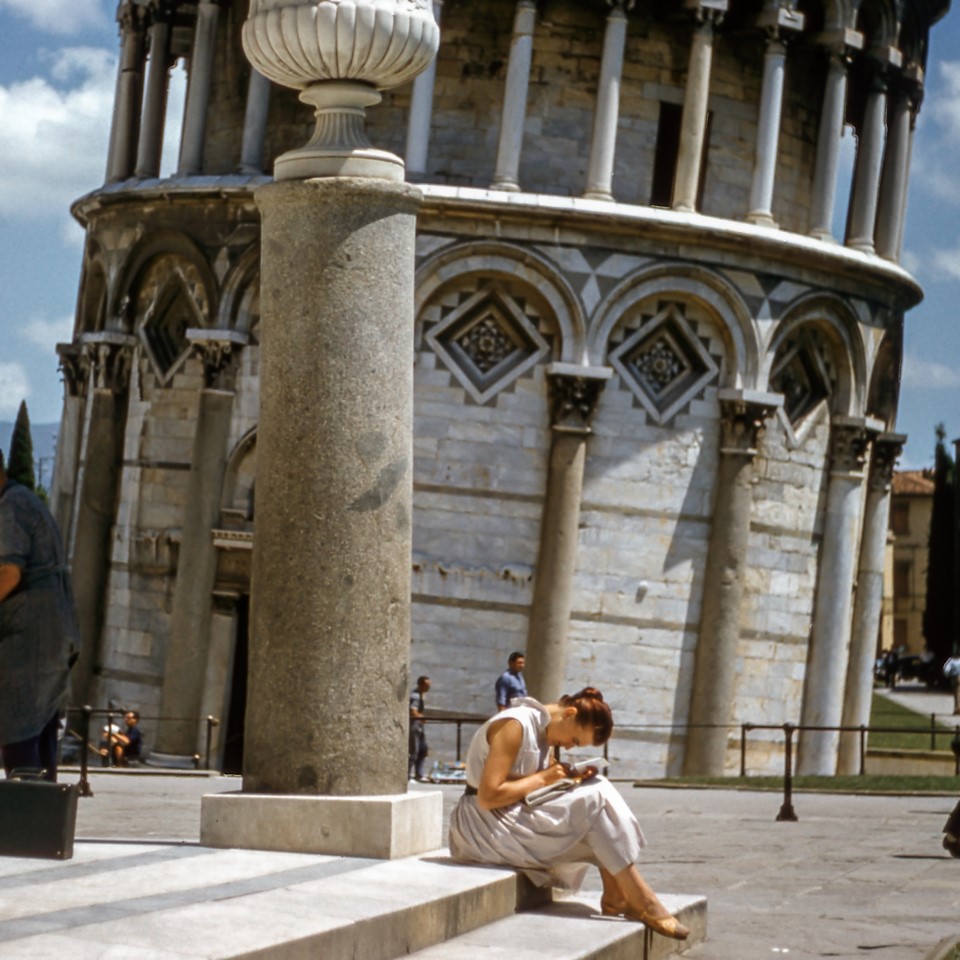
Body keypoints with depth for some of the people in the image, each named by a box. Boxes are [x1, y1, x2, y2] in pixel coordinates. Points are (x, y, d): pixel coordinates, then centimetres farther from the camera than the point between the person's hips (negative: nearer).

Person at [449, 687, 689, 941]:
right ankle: (642, 901, -15)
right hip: (485, 825, -10)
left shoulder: (543, 730, 10)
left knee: (597, 790, -2)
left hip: (513, 818, 10)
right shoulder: (515, 725, -19)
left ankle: (615, 896, -8)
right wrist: (542, 778, -19)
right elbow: (488, 796, -25)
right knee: (595, 800, -18)